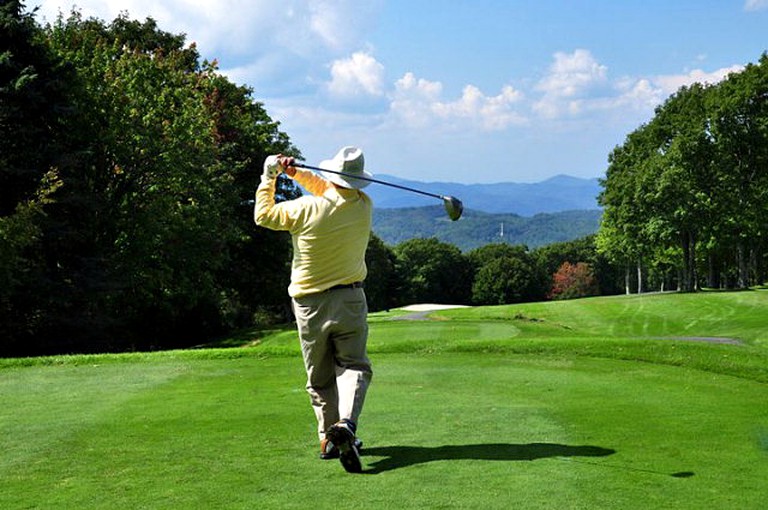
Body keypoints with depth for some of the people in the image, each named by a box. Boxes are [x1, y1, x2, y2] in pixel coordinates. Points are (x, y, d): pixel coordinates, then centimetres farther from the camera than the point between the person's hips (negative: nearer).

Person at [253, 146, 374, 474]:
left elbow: (262, 215, 1)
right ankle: (346, 423, -23)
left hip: (309, 304, -1)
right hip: (350, 300, 1)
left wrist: (269, 178, 11)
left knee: (320, 376, 12)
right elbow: (333, 193, 15)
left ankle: (328, 437, 15)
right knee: (353, 365, 2)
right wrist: (297, 173, 3)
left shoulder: (307, 209, -15)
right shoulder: (364, 206, -4)